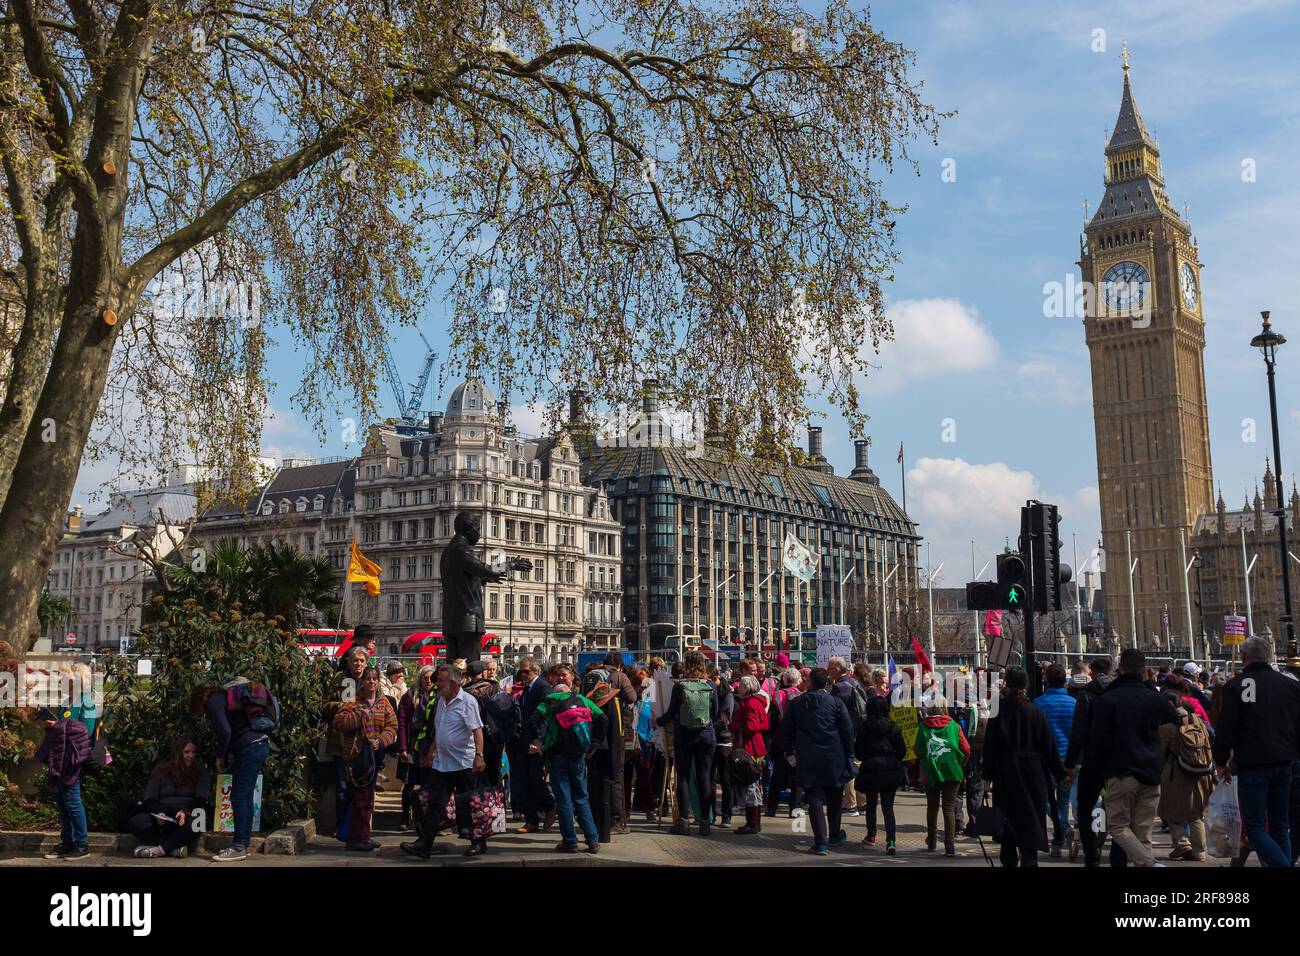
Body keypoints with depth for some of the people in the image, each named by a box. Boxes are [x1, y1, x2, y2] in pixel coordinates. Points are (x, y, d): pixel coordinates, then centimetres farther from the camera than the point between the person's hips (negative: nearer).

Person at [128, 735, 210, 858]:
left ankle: (160, 850, -24)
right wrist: (158, 813, -18)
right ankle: (174, 848, -25)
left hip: (187, 815, -2)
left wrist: (185, 811, -22)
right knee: (134, 820, -27)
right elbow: (150, 798, 3)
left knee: (194, 824, -37)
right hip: (162, 816, 2)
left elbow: (200, 799, -2)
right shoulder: (161, 770, 10)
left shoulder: (200, 771, 7)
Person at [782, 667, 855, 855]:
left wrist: (789, 752, 17)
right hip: (834, 760, 0)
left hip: (808, 761, 0)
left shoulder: (796, 703, -1)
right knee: (834, 798, 18)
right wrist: (849, 755, 6)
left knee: (815, 799, 2)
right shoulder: (836, 703, -4)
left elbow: (786, 730, 6)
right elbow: (848, 731, -3)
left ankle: (821, 842, -7)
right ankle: (834, 835, 31)